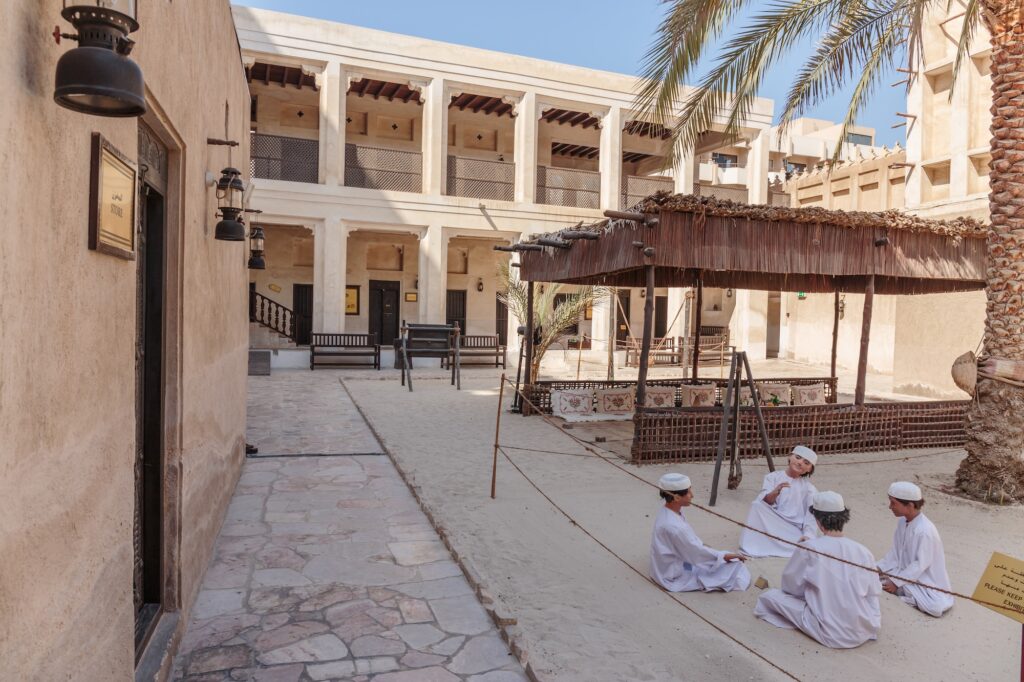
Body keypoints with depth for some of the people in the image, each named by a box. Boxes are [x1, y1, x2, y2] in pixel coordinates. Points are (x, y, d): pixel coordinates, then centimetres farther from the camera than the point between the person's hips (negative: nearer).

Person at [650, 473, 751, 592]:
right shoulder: (674, 526, -34)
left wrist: (702, 545, 6)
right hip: (675, 576, -8)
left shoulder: (667, 512, -7)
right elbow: (696, 552, -22)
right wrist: (724, 556, -12)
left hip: (675, 562, 8)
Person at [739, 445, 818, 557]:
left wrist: (808, 535, -18)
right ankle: (753, 546, -20)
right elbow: (765, 502, -10)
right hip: (773, 524, -1)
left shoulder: (809, 488, 6)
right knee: (757, 505, -26)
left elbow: (812, 514, -3)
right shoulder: (773, 477, 2)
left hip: (795, 530, 1)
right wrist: (776, 492, -31)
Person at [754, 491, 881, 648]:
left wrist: (807, 592, 19)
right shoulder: (863, 551, -14)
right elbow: (874, 592, 0)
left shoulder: (809, 548, -20)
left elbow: (790, 585, -4)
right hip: (865, 632, -1)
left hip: (830, 635, 1)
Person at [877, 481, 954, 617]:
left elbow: (920, 564, -24)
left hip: (924, 578, -7)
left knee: (935, 607, -30)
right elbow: (895, 551, 5)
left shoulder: (924, 530, -29)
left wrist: (897, 582, -21)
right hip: (906, 570, 7)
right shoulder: (902, 521, -4)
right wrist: (879, 568, -7)